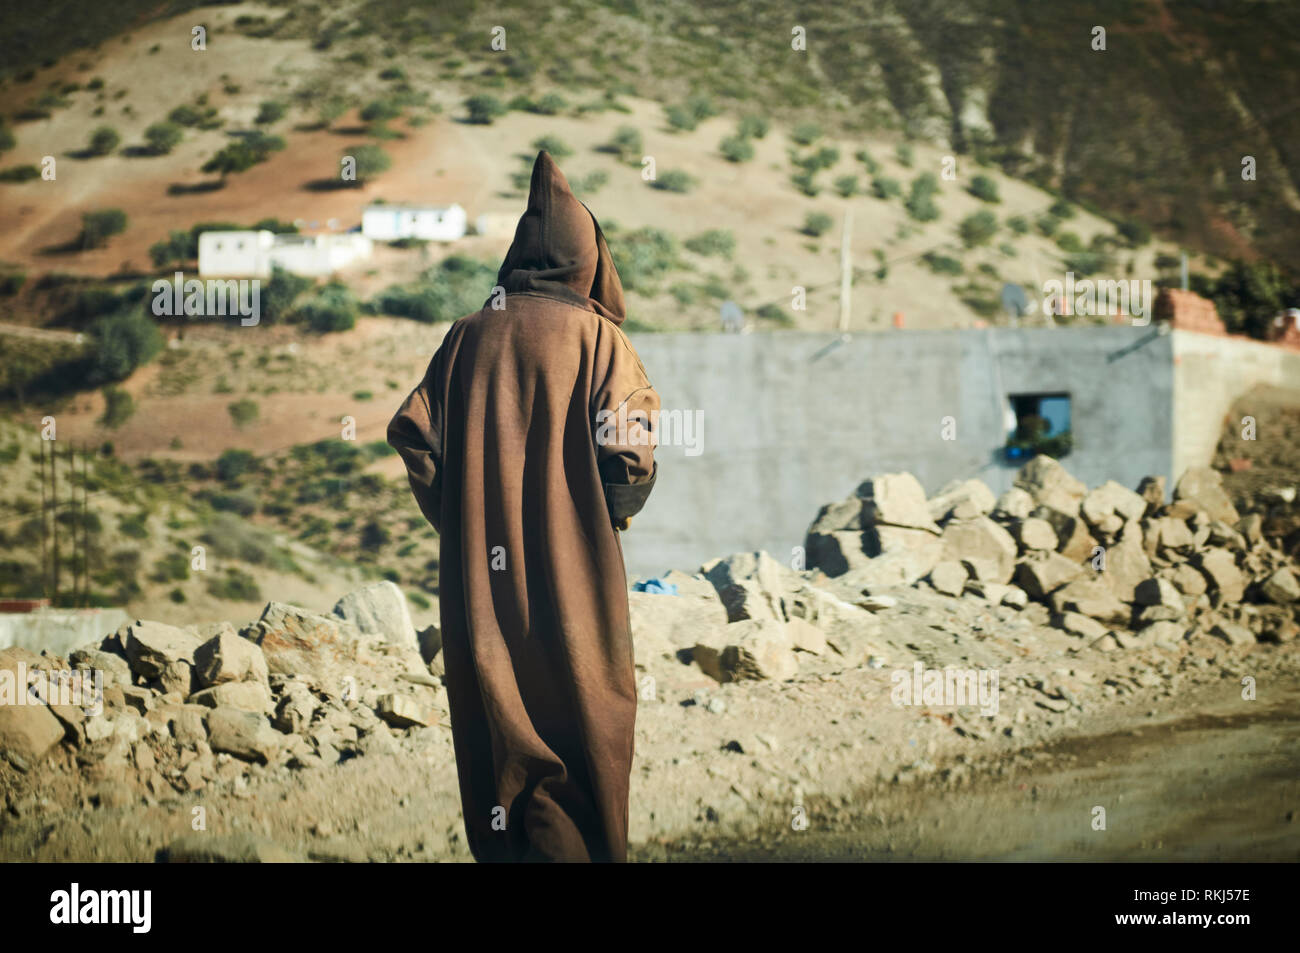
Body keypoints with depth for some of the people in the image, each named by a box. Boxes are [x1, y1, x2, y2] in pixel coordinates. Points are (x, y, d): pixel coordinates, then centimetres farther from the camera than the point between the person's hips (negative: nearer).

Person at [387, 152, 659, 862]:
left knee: (494, 723, 11)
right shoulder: (596, 336, -5)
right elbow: (627, 449, -15)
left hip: (481, 576, 3)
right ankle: (581, 849, 3)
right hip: (573, 570, -3)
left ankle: (497, 843, 16)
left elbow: (413, 433, 0)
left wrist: (461, 520, 8)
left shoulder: (468, 336, 5)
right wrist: (612, 517, 3)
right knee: (580, 719, 4)